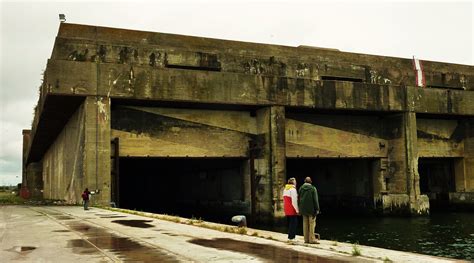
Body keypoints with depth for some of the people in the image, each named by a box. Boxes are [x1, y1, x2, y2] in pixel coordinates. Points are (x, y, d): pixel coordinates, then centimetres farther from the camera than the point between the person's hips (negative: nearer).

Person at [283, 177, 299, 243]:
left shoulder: (285, 189, 14)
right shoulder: (293, 189, -14)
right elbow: (294, 201, -18)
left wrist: (285, 208, 19)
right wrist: (297, 210, -13)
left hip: (286, 209, 9)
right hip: (292, 210, -9)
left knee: (289, 223, 14)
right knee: (293, 223, -5)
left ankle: (290, 237, 17)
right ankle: (291, 238, -6)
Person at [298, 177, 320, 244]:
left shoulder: (301, 188, 4)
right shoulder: (313, 188, -9)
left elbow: (299, 199, 7)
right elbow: (315, 200, -10)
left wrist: (300, 209, 12)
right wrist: (317, 209, -5)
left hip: (303, 209, 5)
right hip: (311, 209, -4)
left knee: (305, 224, 8)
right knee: (312, 224, -1)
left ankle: (306, 239, 12)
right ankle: (312, 239, -2)